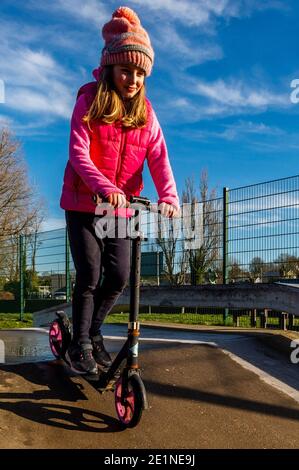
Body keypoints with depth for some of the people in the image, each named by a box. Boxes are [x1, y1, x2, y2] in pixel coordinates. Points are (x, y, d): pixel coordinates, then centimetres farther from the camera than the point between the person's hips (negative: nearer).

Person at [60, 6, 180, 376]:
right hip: (83, 203, -3)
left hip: (122, 207, 3)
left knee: (119, 276, 0)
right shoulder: (89, 100, -7)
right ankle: (80, 344, 15)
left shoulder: (145, 112, 3)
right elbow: (78, 154, -18)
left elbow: (159, 158, -9)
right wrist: (105, 187, -35)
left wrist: (169, 197, -27)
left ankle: (93, 331, 26)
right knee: (89, 275, -6)